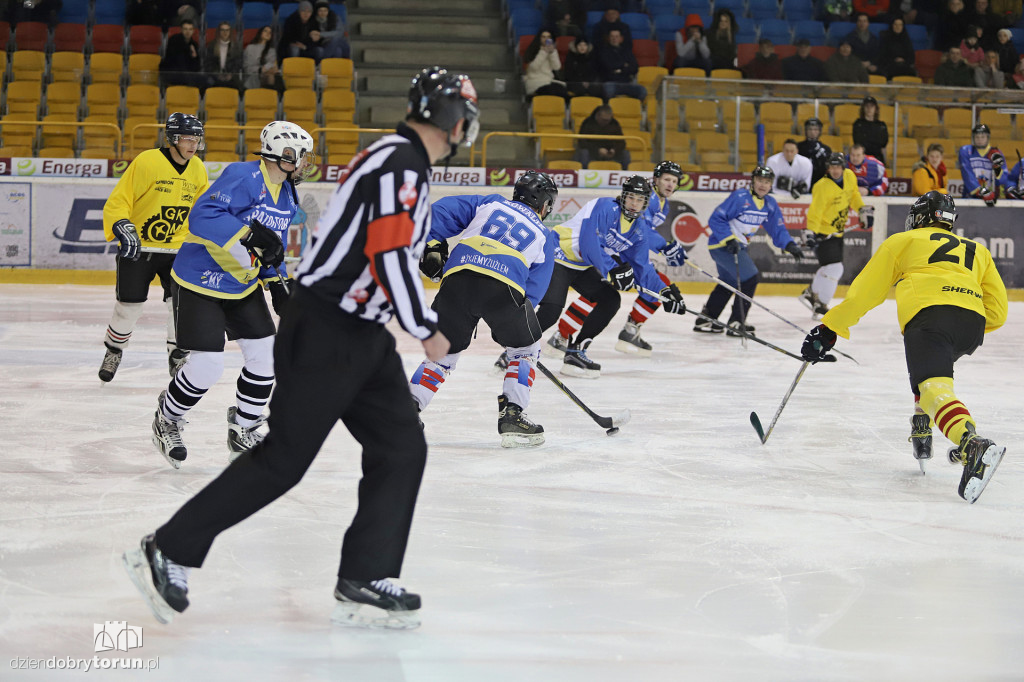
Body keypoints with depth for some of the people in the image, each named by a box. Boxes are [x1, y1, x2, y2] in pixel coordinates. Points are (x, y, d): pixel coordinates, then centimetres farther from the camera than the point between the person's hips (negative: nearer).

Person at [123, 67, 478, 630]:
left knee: (402, 450, 4)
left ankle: (363, 583, 5)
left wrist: (422, 320, 27)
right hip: (324, 334, -10)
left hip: (360, 334, 10)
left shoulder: (402, 161, 14)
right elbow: (390, 257, -24)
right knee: (283, 457, -6)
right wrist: (426, 330, -14)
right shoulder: (400, 165, -18)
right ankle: (168, 552, 3)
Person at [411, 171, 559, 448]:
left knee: (444, 349, 21)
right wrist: (504, 325, 27)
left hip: (457, 277, 2)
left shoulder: (490, 204, 28)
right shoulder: (545, 237, 26)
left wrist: (433, 246, 19)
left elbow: (442, 210, 17)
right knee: (525, 349, 23)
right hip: (504, 286, -2)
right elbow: (533, 289, 21)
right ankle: (512, 415, 12)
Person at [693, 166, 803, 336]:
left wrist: (790, 246, -9)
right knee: (750, 277, -15)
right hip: (721, 244, -10)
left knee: (729, 282, 22)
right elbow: (716, 219, -21)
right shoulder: (740, 197, -20)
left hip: (737, 246, 10)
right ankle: (736, 323, -7)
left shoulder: (769, 204, 4)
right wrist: (729, 239, -29)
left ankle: (705, 320, 35)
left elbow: (777, 229, 7)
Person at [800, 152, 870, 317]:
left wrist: (863, 210, 14)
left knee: (831, 268, 17)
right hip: (823, 232, -8)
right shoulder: (822, 187, -25)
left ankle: (811, 293, 35)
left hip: (838, 231, 8)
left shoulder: (849, 176, -2)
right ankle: (820, 305, -4)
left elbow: (854, 195, 19)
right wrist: (811, 233, -35)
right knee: (833, 268, -15)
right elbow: (815, 212, -27)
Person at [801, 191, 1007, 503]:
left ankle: (973, 445, -49)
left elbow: (865, 292, 21)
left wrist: (829, 329, 26)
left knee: (934, 387, -22)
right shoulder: (976, 250, 35)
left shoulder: (903, 241, 26)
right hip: (973, 324, 5)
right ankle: (921, 430, 21)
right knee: (932, 368, 35)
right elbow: (997, 310, 24)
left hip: (929, 313, -5)